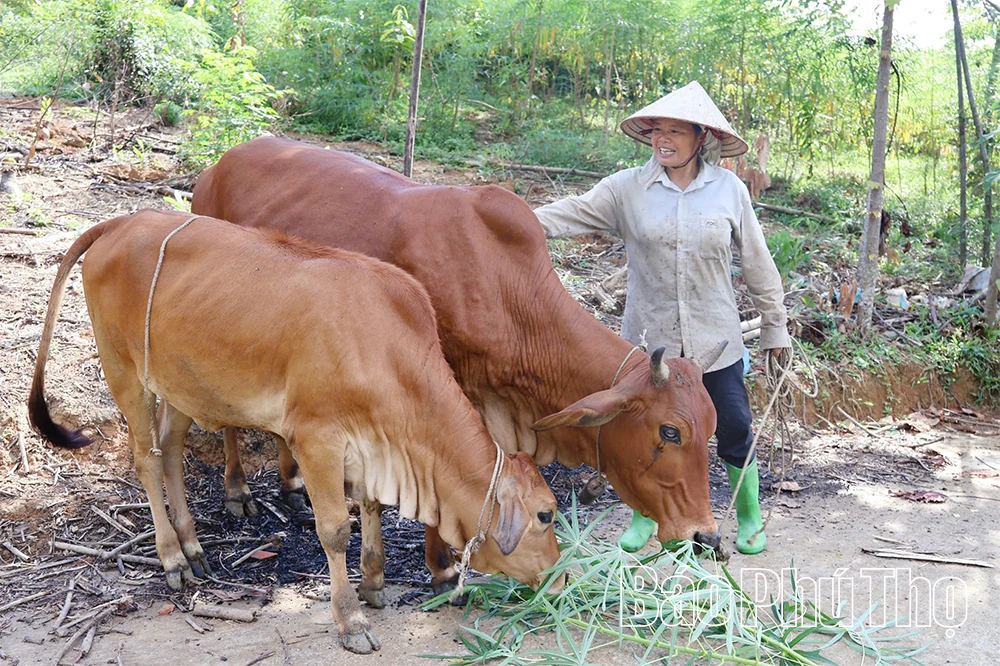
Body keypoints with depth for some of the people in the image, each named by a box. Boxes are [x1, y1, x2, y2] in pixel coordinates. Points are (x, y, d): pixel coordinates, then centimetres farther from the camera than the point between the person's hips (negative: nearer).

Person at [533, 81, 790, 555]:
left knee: (734, 428, 6)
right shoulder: (627, 188, -2)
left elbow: (757, 262, 6)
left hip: (715, 338, 0)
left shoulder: (730, 190, -1)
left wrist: (774, 325, 10)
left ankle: (749, 517, 30)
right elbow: (570, 215, -6)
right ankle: (643, 515, 35)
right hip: (649, 337, 1)